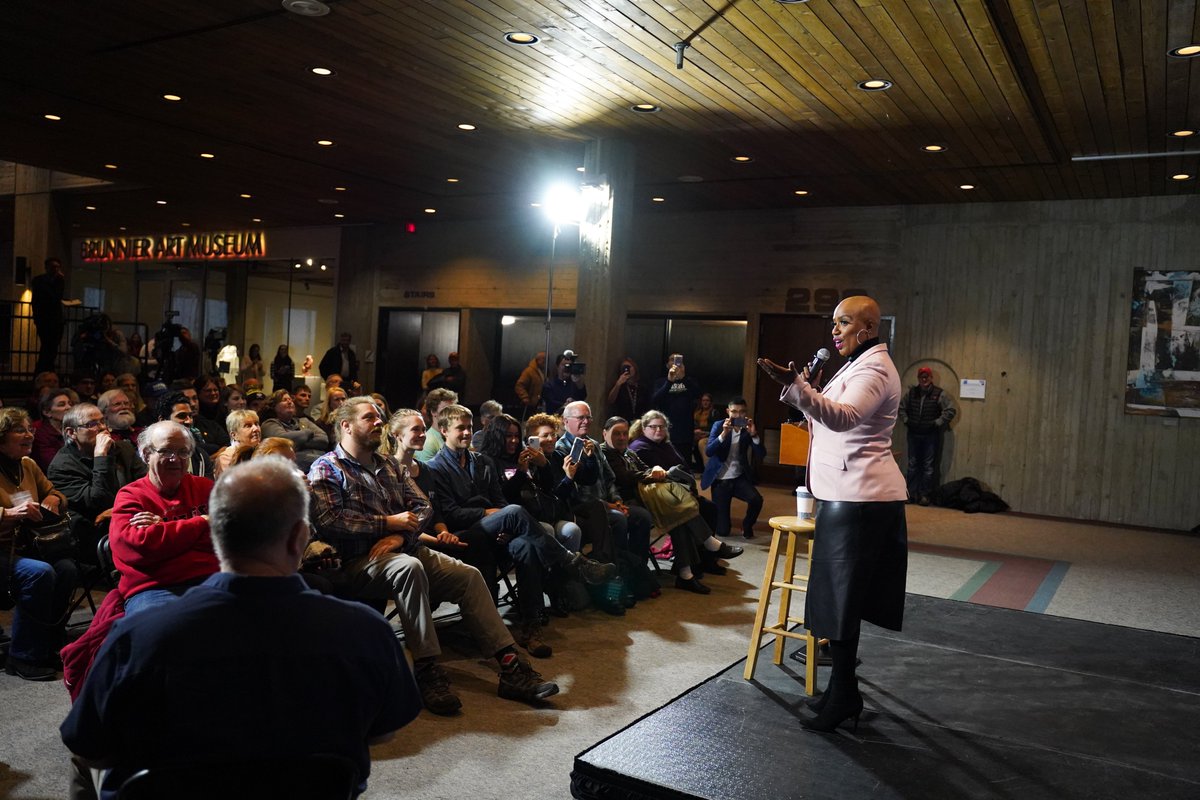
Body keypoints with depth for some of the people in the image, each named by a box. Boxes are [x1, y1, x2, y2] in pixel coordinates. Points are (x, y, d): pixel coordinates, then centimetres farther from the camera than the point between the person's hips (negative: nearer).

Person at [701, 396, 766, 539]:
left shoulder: (748, 428, -1)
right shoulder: (719, 425, -6)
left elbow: (762, 454, -10)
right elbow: (708, 452, -18)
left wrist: (754, 435, -25)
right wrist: (723, 434, -31)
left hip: (739, 478, 2)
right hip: (720, 479, -2)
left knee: (756, 499, -29)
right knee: (722, 531, -4)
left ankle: (747, 526, 3)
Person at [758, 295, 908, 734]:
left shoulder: (874, 368, -14)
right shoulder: (860, 364, 19)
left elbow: (844, 417, -33)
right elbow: (833, 421, 24)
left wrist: (797, 386, -46)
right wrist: (804, 389, 14)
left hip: (858, 497, -11)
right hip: (850, 492, 11)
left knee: (840, 595, -5)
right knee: (842, 594, 14)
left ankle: (843, 697, 5)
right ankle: (843, 692, 25)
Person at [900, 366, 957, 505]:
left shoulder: (940, 394, -7)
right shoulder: (911, 393, 5)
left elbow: (951, 410, -10)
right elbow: (901, 407, 17)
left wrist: (937, 423, -13)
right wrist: (905, 421, 5)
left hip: (931, 436, -4)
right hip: (913, 434, 4)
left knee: (928, 466, 2)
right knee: (912, 465, 8)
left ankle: (924, 495, 9)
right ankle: (911, 493, 15)